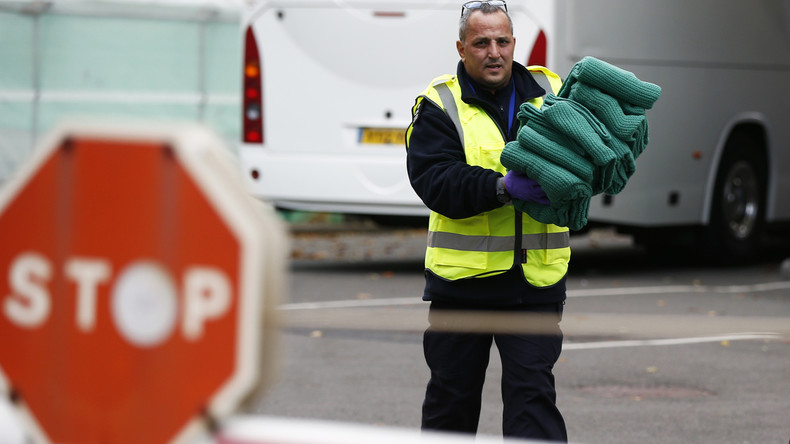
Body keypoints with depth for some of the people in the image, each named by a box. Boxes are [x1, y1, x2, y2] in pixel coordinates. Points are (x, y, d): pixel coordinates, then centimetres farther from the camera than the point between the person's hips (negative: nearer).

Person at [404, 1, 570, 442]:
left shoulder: (550, 92, 7)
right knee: (452, 394, 12)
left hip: (535, 279, 1)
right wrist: (503, 187, -28)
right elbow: (435, 181, -15)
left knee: (533, 392, -5)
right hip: (462, 276, -1)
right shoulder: (440, 106, -2)